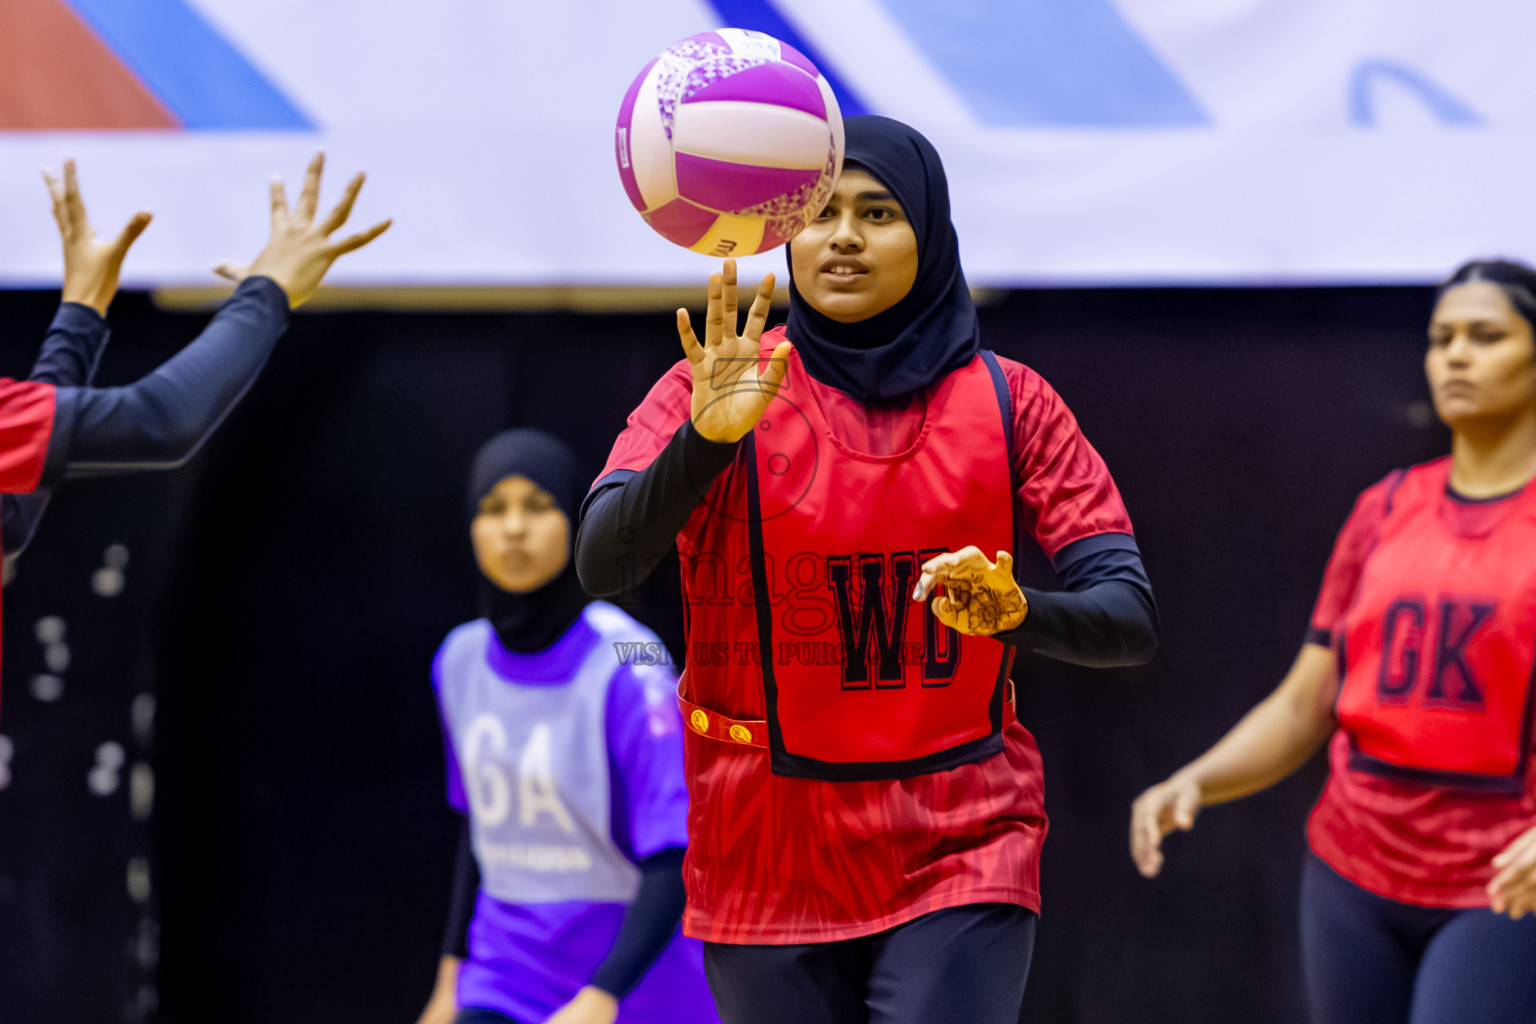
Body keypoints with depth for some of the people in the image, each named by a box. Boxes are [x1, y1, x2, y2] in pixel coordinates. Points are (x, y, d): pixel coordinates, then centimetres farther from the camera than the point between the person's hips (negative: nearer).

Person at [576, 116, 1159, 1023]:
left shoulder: (1007, 403, 2)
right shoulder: (715, 388, -1)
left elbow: (1130, 617, -5)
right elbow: (602, 564, -16)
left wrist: (1016, 614, -26)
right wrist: (707, 434, -33)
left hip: (961, 852, 0)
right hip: (769, 865, 0)